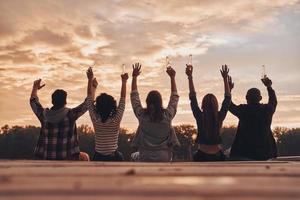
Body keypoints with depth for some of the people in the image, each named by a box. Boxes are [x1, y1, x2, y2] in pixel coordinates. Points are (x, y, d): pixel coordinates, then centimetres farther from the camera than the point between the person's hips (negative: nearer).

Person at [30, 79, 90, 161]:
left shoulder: (44, 115, -3)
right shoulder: (70, 114, -13)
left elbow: (33, 102, 17)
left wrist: (35, 88, 31)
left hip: (46, 158, 3)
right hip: (66, 158, -3)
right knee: (85, 157, 22)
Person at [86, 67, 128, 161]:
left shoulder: (95, 119, -9)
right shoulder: (116, 119, -12)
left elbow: (90, 97, 1)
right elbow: (123, 98, -3)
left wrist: (90, 79, 8)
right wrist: (124, 81, 4)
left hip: (98, 157, 2)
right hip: (114, 157, -2)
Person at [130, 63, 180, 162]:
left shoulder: (142, 115, -11)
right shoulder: (167, 115, -10)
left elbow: (134, 96, 4)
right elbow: (174, 97, 6)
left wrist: (134, 77, 11)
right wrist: (172, 77, 12)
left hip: (145, 158, 0)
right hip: (164, 159, 1)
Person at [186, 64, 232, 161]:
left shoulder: (200, 117, -12)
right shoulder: (220, 117, -7)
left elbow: (193, 98, -8)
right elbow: (228, 99, 1)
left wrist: (190, 77, -7)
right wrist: (225, 79, 3)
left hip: (202, 156, -2)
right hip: (217, 156, 2)